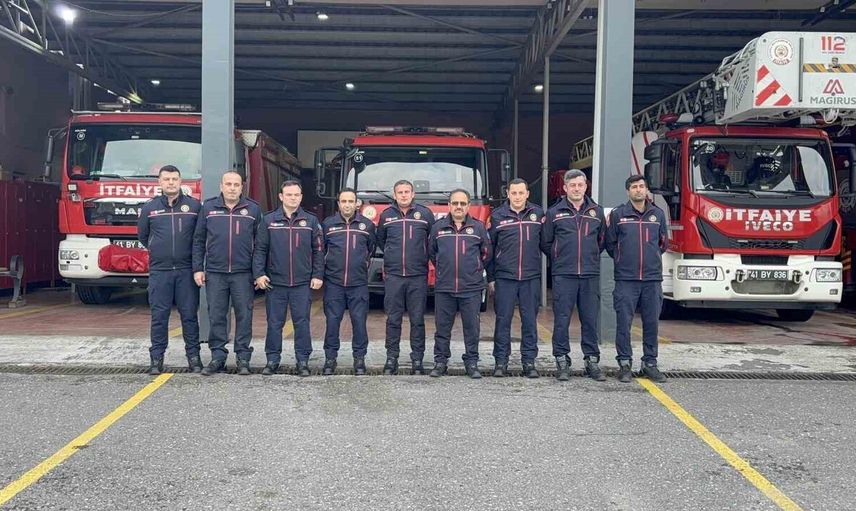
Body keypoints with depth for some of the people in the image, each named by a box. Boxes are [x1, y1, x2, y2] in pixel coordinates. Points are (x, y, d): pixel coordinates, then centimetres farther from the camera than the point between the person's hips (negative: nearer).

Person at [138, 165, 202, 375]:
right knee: (159, 316, 3)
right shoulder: (149, 208, 7)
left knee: (189, 315, 3)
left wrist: (192, 254, 7)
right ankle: (156, 358, 11)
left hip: (186, 271, -1)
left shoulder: (194, 206, 3)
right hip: (159, 271, 1)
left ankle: (193, 356, 11)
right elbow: (142, 235, 20)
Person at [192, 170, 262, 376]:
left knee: (244, 315, 2)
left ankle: (243, 358, 11)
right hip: (215, 273, 1)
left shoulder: (253, 209, 5)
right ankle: (218, 357, 14)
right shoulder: (208, 208, 6)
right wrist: (198, 269, 2)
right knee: (216, 316, 5)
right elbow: (199, 240, 9)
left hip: (243, 274, -1)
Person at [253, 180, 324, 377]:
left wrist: (318, 275, 0)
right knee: (274, 323, 6)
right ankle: (272, 360, 17)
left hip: (302, 283, 0)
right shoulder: (269, 220, 4)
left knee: (302, 322, 3)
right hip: (275, 282, 0)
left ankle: (303, 361, 12)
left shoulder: (311, 221, 5)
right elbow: (260, 249, 4)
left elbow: (318, 250, 6)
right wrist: (259, 274, -4)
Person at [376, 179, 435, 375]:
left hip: (418, 275, -1)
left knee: (417, 319, 2)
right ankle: (391, 358, 11)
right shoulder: (386, 215, 8)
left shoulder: (425, 213, 4)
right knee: (393, 319, 3)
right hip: (393, 275, 1)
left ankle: (417, 359, 9)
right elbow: (380, 239, 22)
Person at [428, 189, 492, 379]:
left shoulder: (478, 227, 5)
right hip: (443, 287, 1)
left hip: (471, 287, -1)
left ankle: (472, 363, 14)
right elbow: (431, 252, 19)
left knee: (472, 327, 3)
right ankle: (440, 362, 16)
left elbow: (487, 253, 15)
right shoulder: (438, 227, 7)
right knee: (442, 327, 6)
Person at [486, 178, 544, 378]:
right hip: (504, 277, -1)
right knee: (503, 320, 4)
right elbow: (489, 248, 5)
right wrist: (490, 278, 3)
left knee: (530, 321, 6)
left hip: (531, 278, 1)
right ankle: (501, 361, 13)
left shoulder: (538, 214, 5)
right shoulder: (497, 216, 2)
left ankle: (529, 361, 15)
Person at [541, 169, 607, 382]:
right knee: (561, 320, 0)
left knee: (590, 320, 6)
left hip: (590, 275, 2)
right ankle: (562, 362, 9)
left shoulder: (597, 212, 10)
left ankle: (592, 361, 15)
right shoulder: (555, 212, 4)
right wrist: (560, 260, 10)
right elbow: (546, 244, 10)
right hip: (563, 276, -2)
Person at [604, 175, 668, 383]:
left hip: (652, 279, 2)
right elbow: (610, 244, 6)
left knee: (651, 323, 7)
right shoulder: (618, 214, 1)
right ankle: (625, 364, 10)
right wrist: (623, 260, 8)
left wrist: (651, 258, 14)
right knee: (623, 323, 0)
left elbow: (663, 243, 19)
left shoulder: (658, 214, 9)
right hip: (626, 279, -2)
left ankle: (650, 363, 18)